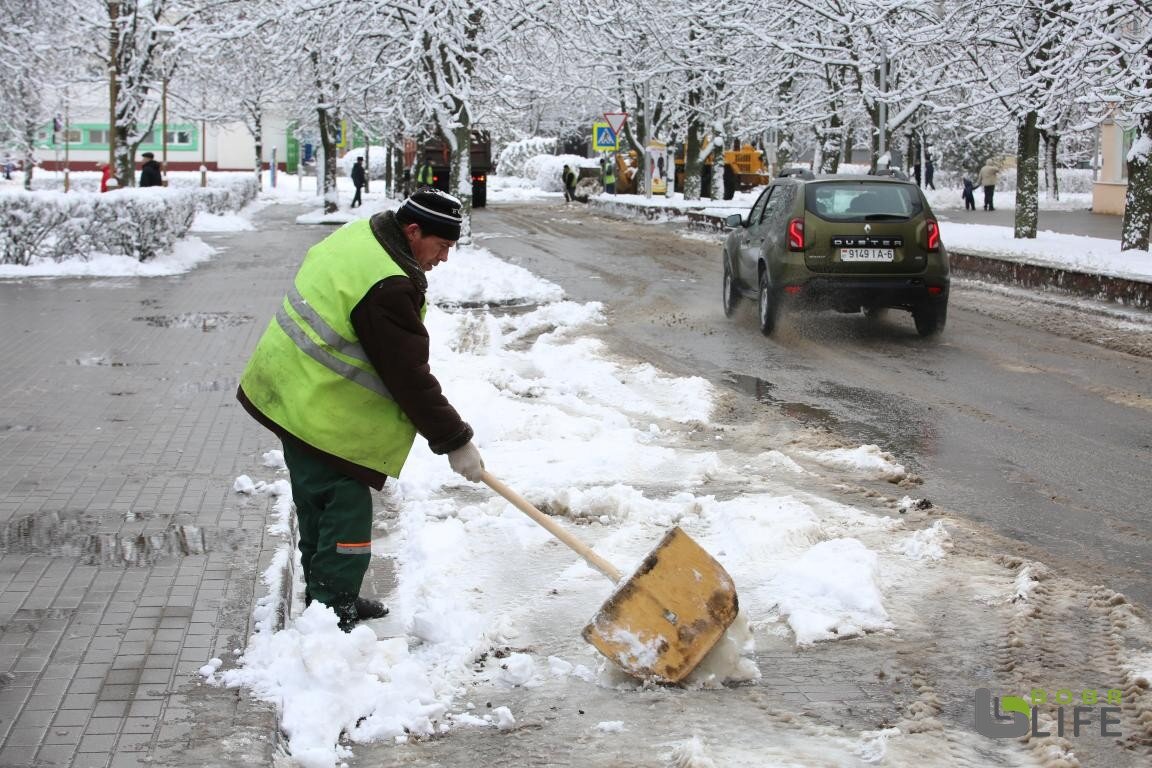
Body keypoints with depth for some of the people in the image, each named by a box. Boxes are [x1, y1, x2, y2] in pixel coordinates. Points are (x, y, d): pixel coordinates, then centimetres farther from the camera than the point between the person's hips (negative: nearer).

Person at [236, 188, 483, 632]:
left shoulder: (359, 236, 5)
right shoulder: (387, 288, -26)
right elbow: (410, 377, -23)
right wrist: (455, 442, -15)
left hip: (292, 392, 11)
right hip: (325, 419, -11)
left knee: (319, 509, 20)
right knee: (347, 516, -5)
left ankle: (329, 601, 33)